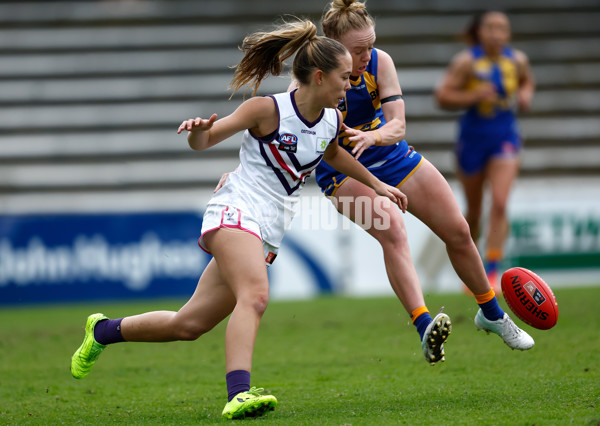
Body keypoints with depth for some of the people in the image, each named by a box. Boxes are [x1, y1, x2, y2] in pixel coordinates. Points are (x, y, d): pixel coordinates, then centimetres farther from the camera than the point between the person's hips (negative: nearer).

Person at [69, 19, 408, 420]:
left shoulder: (333, 121, 9)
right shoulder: (267, 109, -10)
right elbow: (204, 142, -3)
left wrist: (376, 184, 33)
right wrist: (199, 129, -25)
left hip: (268, 235, 7)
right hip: (236, 211, -7)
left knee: (189, 324, 7)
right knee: (255, 294, -33)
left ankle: (104, 330, 26)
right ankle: (239, 394, -44)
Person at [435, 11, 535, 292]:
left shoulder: (517, 60, -1)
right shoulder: (466, 61, -12)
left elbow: (527, 81, 21)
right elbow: (442, 97, -14)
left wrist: (526, 94, 0)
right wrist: (475, 96, -26)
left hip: (505, 139, 1)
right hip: (473, 138, -1)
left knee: (499, 204, -16)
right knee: (473, 211, 11)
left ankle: (492, 272, -15)